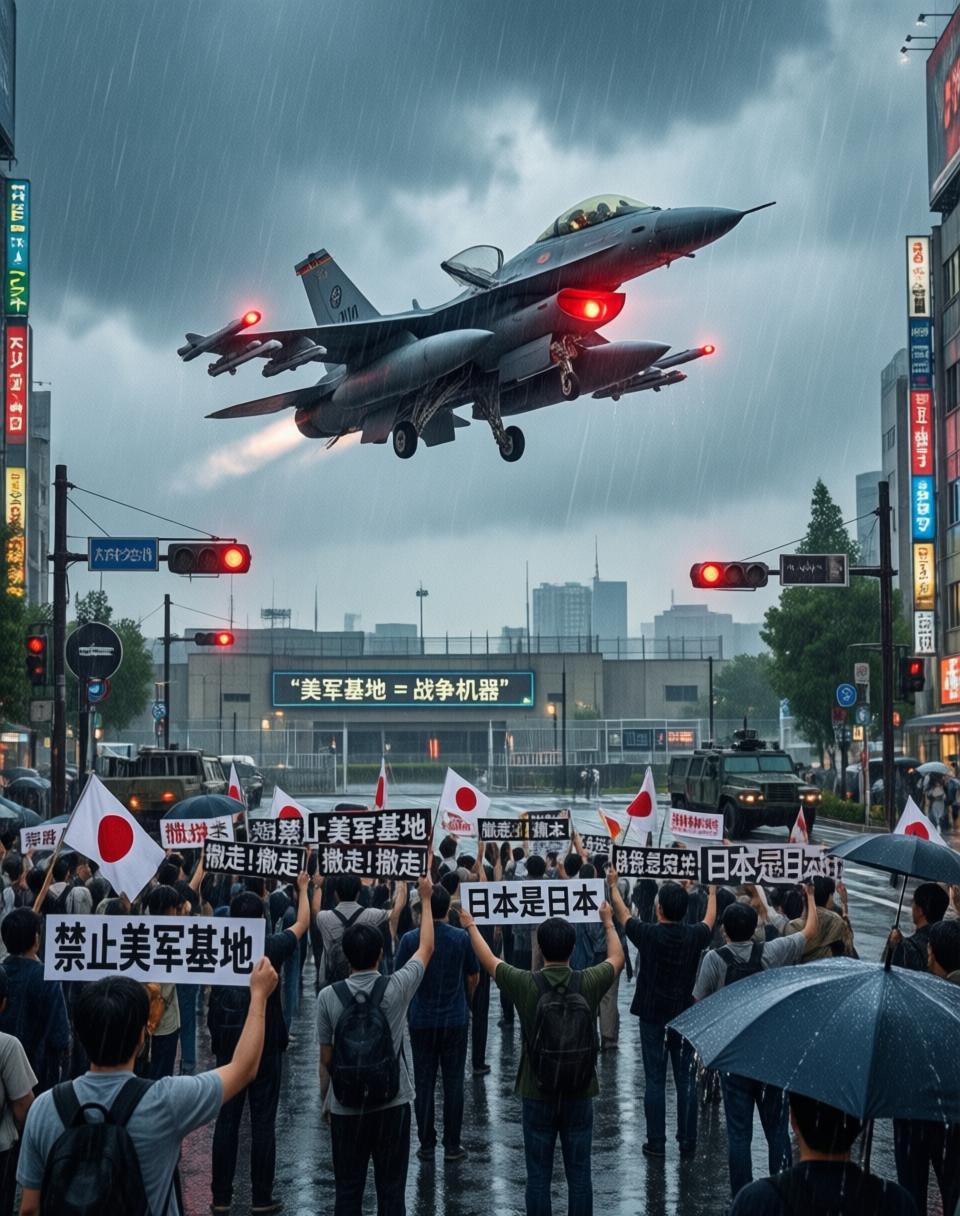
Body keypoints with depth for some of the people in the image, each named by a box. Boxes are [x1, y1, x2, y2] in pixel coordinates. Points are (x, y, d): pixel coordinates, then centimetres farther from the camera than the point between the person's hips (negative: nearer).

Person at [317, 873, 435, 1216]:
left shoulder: (328, 997, -9)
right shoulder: (397, 988, -9)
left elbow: (325, 1057, -2)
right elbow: (426, 948, 8)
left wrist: (325, 1098, 13)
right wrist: (425, 899, 18)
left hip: (345, 1106, 0)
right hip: (392, 1102, 0)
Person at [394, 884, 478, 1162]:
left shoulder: (410, 939, -9)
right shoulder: (461, 938, -7)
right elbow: (474, 977, 5)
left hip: (421, 1021, 0)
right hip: (456, 1021, 0)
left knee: (424, 1084, 8)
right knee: (453, 1084, 7)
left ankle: (426, 1146, 11)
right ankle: (452, 1146, 10)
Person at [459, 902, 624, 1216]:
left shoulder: (526, 985, -12)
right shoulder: (589, 983, -9)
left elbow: (488, 960, 6)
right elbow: (617, 958, 14)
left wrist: (470, 926, 24)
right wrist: (608, 921, 31)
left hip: (537, 1096, -1)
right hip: (580, 1096, 1)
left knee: (538, 1176, 6)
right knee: (579, 1175, 8)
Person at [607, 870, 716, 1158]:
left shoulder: (648, 934, -13)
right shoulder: (694, 936, -7)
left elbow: (622, 914, 5)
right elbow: (709, 920, 17)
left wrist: (613, 885, 23)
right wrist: (712, 893, 36)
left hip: (652, 1016, -2)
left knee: (654, 1081, 3)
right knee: (686, 1081, 7)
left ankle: (656, 1143, 5)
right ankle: (687, 1143, 10)